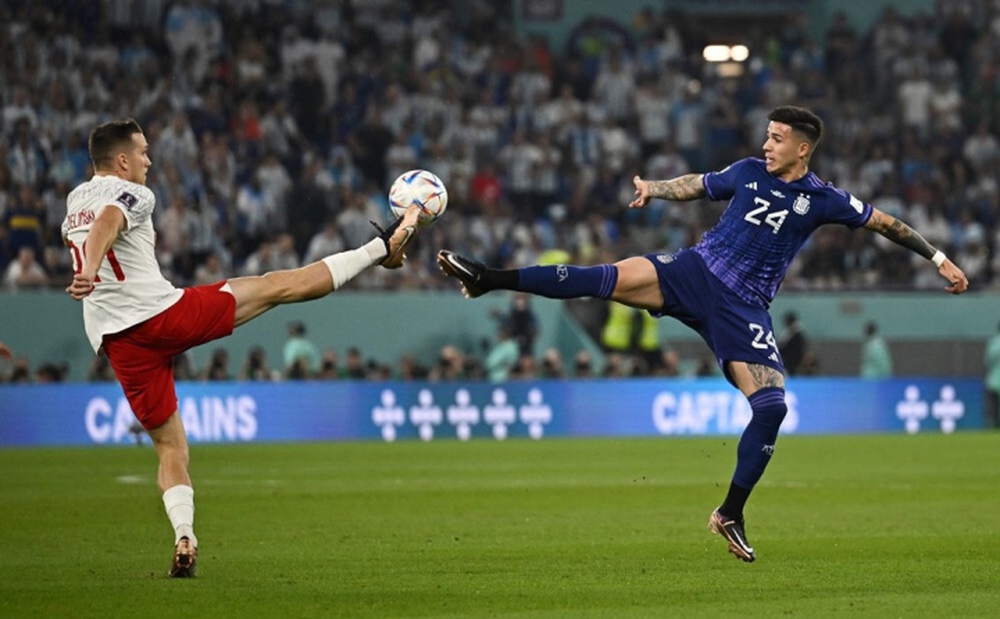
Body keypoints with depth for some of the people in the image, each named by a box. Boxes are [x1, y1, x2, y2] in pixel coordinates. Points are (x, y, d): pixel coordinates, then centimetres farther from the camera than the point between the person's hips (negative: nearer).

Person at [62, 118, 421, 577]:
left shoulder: (75, 201, 19)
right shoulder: (128, 194, -4)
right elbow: (105, 226, -27)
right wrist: (88, 272, -45)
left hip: (118, 342, 6)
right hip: (165, 314, -6)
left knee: (169, 446, 13)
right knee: (278, 286, 6)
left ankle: (184, 539, -5)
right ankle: (383, 247, 14)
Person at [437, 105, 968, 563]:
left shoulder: (821, 200, 1)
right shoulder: (750, 172, 9)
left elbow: (885, 223, 7)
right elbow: (699, 186, 21)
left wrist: (938, 258, 6)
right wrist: (655, 188, 4)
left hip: (743, 308, -1)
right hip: (695, 272, 1)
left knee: (771, 407, -15)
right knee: (610, 278, -21)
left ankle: (731, 516, 1)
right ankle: (488, 280, -25)